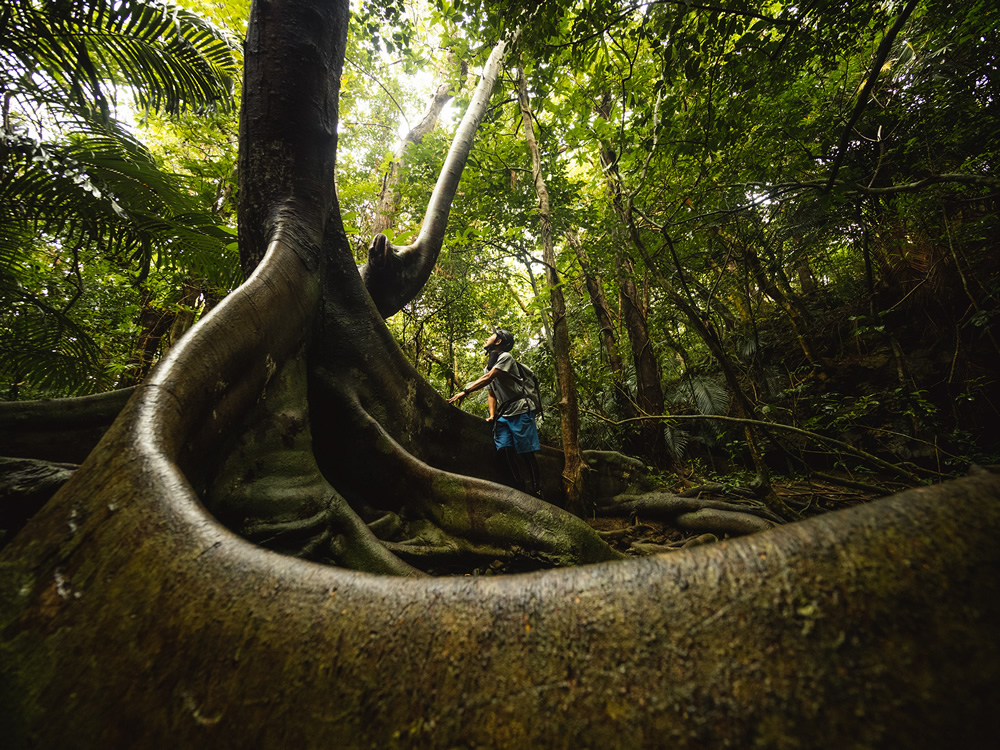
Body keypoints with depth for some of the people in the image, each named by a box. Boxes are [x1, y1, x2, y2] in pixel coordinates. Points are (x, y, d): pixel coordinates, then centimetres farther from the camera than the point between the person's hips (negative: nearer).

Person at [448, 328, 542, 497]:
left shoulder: (506, 357, -4)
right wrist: (492, 415, 4)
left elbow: (488, 378, -18)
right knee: (505, 449, -7)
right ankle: (519, 488, 2)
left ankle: (537, 490, 2)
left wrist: (465, 391, -25)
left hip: (520, 411, -7)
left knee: (526, 451, -7)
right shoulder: (489, 367, 21)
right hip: (503, 414, 7)